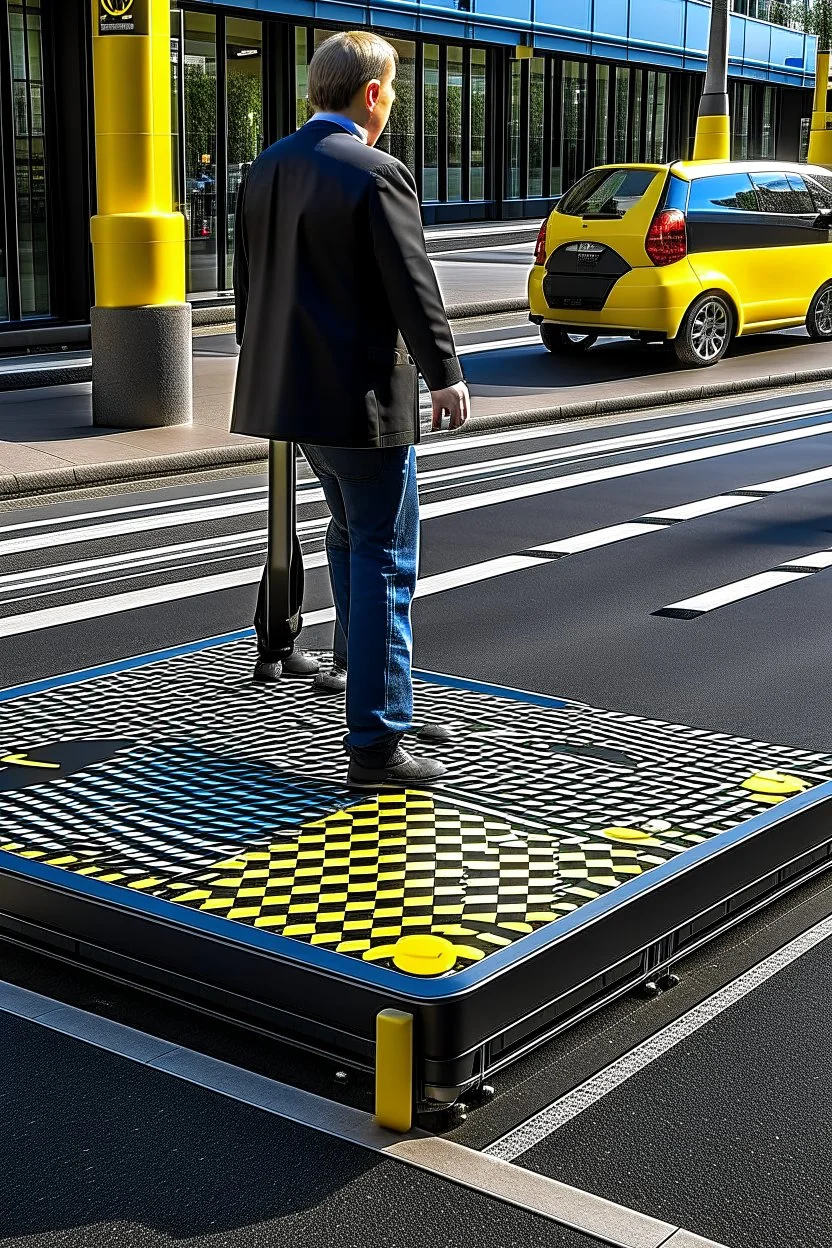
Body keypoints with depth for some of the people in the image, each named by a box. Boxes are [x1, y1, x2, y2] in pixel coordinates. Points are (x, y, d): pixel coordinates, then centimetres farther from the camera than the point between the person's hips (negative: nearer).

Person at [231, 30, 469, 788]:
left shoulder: (267, 169, 8)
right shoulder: (376, 174, -16)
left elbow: (249, 281, 14)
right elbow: (412, 286, -17)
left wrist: (263, 369, 24)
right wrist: (445, 375, -8)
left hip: (292, 386, 8)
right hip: (361, 393, -8)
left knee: (351, 534, 26)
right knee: (383, 558, -3)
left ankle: (366, 666, 43)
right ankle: (375, 743, -2)